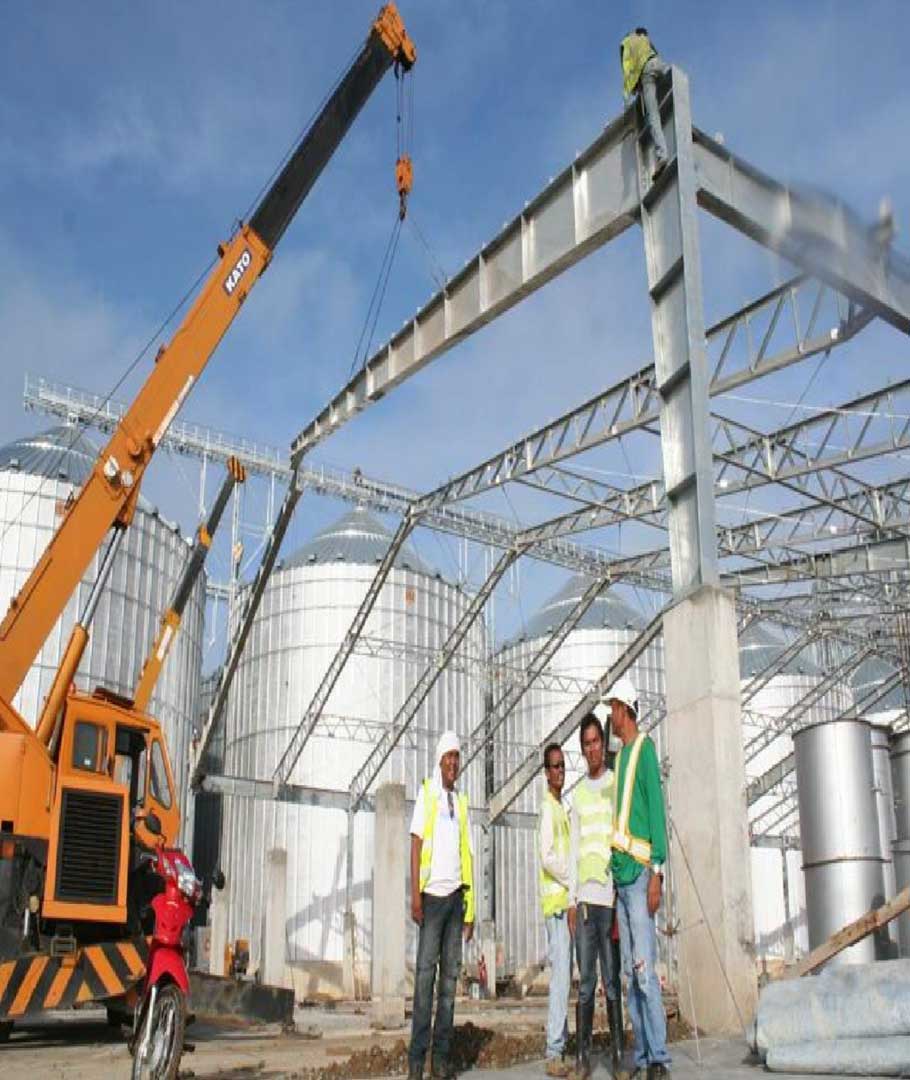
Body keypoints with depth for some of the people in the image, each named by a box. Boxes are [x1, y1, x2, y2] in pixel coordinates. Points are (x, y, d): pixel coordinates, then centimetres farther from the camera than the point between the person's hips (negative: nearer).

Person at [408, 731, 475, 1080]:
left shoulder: (461, 802, 16)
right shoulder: (427, 794, 3)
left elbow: (467, 855, 15)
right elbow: (416, 844, -4)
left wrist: (470, 908, 11)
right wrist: (415, 894, -12)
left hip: (457, 896, 5)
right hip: (433, 893, -5)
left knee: (450, 974, 4)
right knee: (425, 972, -6)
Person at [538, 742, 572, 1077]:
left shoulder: (562, 808, 20)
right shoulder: (547, 808, -8)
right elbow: (547, 857, -16)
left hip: (566, 900, 9)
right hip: (556, 900, -9)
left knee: (564, 975, 9)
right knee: (560, 972, -10)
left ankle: (560, 1045, 13)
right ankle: (553, 1053, -9)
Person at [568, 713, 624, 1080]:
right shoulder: (577, 793, 15)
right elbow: (573, 849, 15)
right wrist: (572, 900, 8)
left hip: (610, 894, -3)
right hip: (584, 897, 3)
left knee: (612, 980, 0)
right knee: (586, 982, 4)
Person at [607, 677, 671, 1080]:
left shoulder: (645, 750, -6)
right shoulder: (620, 755, 19)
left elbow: (657, 810, -12)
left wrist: (656, 872, -18)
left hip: (640, 872, -9)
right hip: (620, 873, 9)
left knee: (645, 970, -10)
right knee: (629, 973, 9)